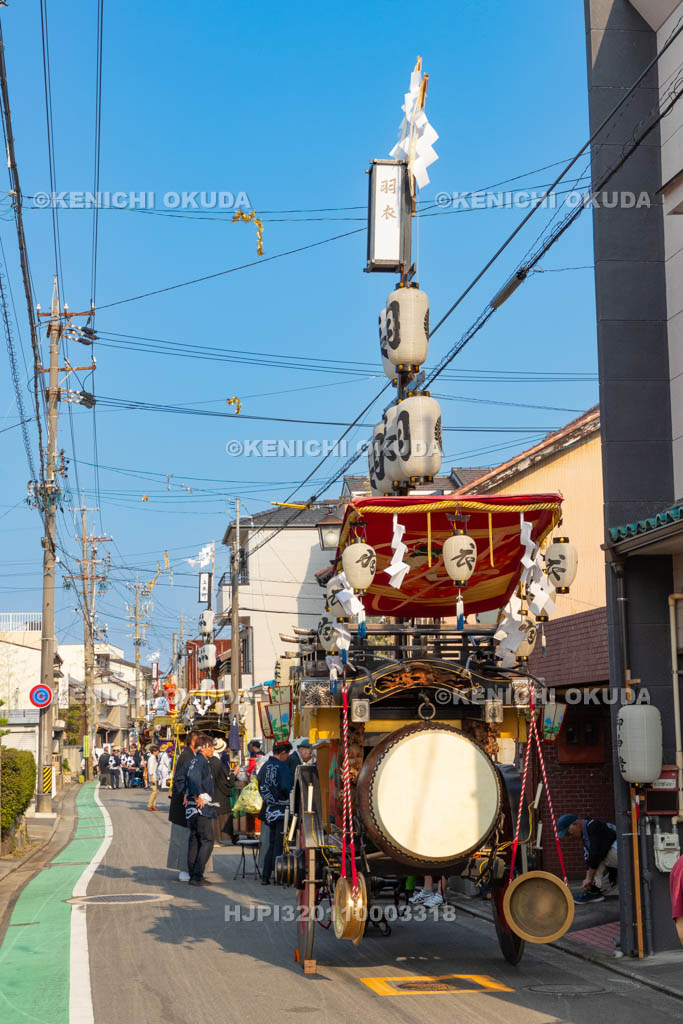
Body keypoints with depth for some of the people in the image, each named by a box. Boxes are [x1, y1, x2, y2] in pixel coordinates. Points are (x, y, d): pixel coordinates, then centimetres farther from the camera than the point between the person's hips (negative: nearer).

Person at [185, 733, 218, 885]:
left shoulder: (193, 761, 17)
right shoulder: (201, 761, -12)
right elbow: (194, 777, -29)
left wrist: (187, 794, 14)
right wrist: (197, 796, -25)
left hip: (191, 808, 9)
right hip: (202, 807, -9)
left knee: (194, 841, 12)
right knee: (207, 841, -6)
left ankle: (192, 875, 14)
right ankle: (197, 876, -9)